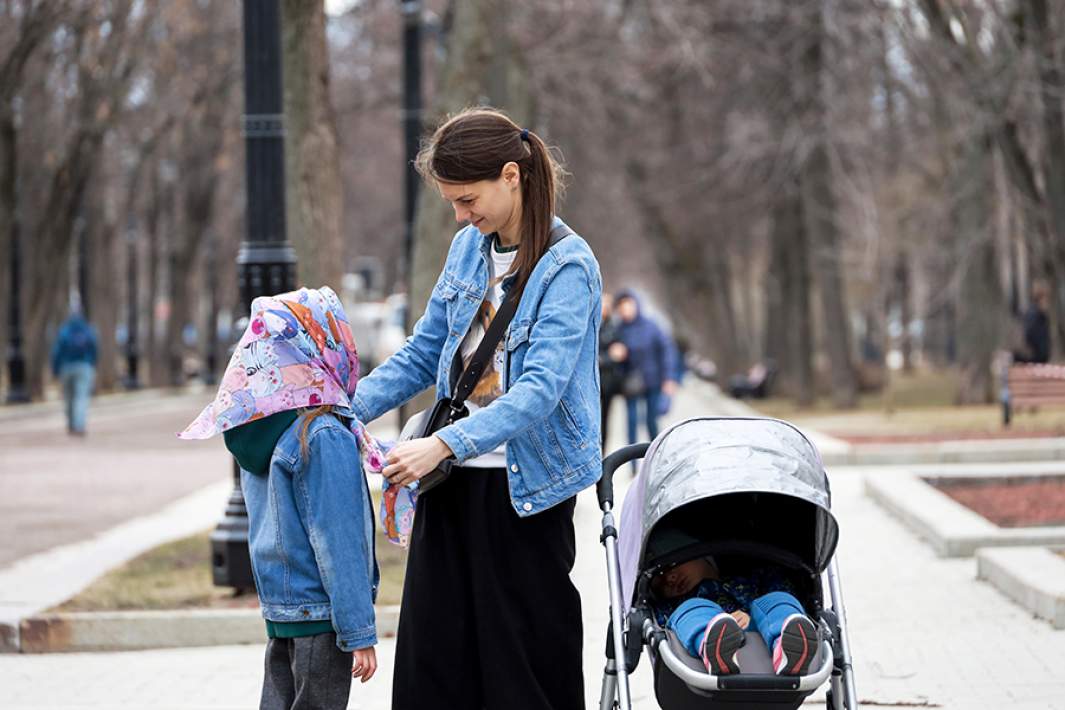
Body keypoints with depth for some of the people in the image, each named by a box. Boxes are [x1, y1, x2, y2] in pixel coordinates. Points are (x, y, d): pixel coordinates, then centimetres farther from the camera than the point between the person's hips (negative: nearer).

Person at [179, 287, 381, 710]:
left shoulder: (256, 435, 7)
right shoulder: (326, 437, -17)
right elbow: (339, 543, -18)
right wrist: (360, 634, -15)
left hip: (278, 608, 8)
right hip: (319, 614, -8)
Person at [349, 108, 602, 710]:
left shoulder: (567, 267, -13)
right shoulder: (470, 246, 9)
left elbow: (540, 390, -24)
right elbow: (424, 352, 17)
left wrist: (443, 444, -34)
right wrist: (347, 410, 3)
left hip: (525, 487, -6)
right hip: (455, 480, 6)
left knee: (527, 654, 1)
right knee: (430, 649, 5)